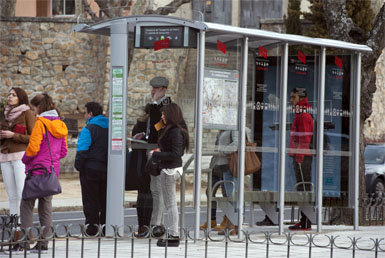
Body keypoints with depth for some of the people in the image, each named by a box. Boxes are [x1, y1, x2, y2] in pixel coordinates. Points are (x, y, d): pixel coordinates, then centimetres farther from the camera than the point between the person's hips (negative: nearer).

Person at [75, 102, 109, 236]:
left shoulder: (88, 129, -13)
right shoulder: (109, 128, 8)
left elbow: (82, 150, -17)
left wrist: (78, 166, -6)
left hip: (91, 169, -6)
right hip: (107, 170, 6)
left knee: (90, 199, 1)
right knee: (105, 199, 12)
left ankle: (92, 224, -2)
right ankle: (106, 224, 13)